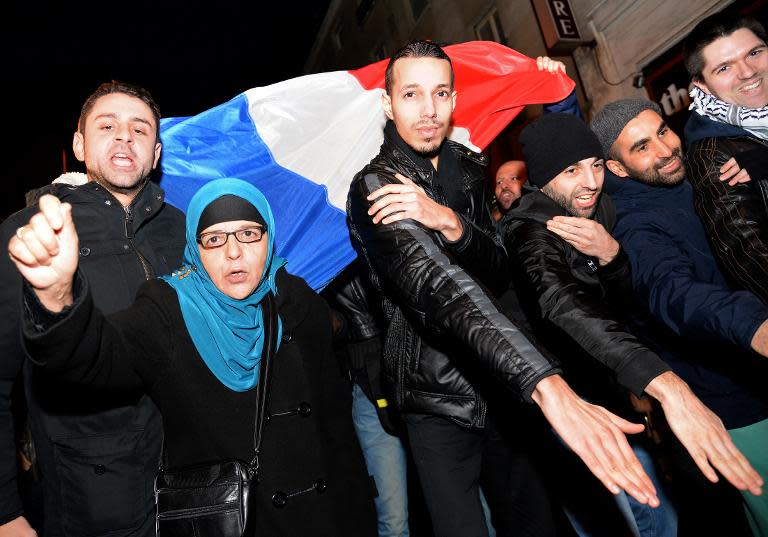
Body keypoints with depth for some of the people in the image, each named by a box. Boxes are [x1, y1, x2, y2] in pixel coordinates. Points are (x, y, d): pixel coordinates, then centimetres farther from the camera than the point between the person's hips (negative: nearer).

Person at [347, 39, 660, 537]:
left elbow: (497, 271, -2)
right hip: (439, 399, -5)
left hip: (502, 384, 6)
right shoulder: (376, 186, -16)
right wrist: (547, 384, -45)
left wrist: (451, 223, -25)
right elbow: (438, 284, -33)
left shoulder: (468, 169, 6)